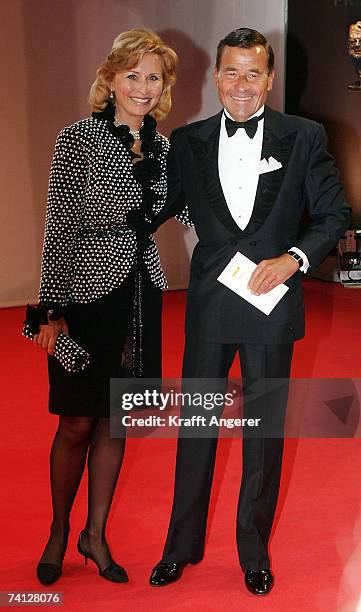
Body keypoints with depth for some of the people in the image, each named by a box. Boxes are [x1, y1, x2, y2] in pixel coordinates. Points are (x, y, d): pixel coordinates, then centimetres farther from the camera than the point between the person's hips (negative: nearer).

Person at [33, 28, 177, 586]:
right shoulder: (79, 139, -9)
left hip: (141, 294, 5)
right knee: (77, 425, 6)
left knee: (115, 421, 13)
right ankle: (59, 532, 29)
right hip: (88, 293, -5)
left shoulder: (160, 146, 7)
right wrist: (53, 310, -12)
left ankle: (95, 535, 29)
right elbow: (60, 228, -11)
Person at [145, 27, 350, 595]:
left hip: (272, 303, -1)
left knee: (266, 432, 10)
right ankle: (182, 546, 30)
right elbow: (159, 207, 14)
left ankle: (255, 553, 29)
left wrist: (293, 258, -14)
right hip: (208, 303, 1)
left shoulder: (304, 137, -1)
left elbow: (335, 214, 1)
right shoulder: (187, 141, 4)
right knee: (196, 426, 11)